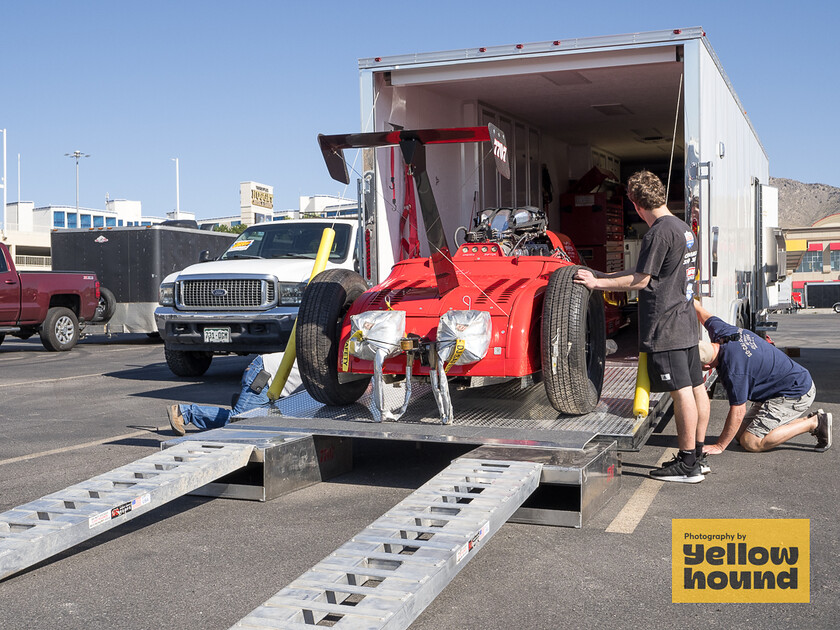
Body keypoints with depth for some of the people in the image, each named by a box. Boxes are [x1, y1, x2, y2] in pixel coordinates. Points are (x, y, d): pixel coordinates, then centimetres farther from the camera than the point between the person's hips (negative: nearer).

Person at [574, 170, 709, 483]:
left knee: (682, 391, -6)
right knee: (696, 387, 11)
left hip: (665, 326, -10)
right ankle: (696, 456, 21)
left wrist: (596, 283, -8)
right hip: (685, 321, 10)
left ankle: (687, 465, -1)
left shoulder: (659, 233, -16)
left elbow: (641, 280, -16)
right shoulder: (683, 228, 15)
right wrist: (603, 276, 23)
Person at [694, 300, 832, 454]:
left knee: (751, 442, -15)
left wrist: (719, 446, -15)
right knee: (740, 434, 8)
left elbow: (738, 412, -24)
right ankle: (808, 420, 12)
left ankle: (814, 423, -5)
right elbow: (705, 315, 15)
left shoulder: (733, 370, -32)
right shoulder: (720, 331, -8)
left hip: (796, 395, -10)